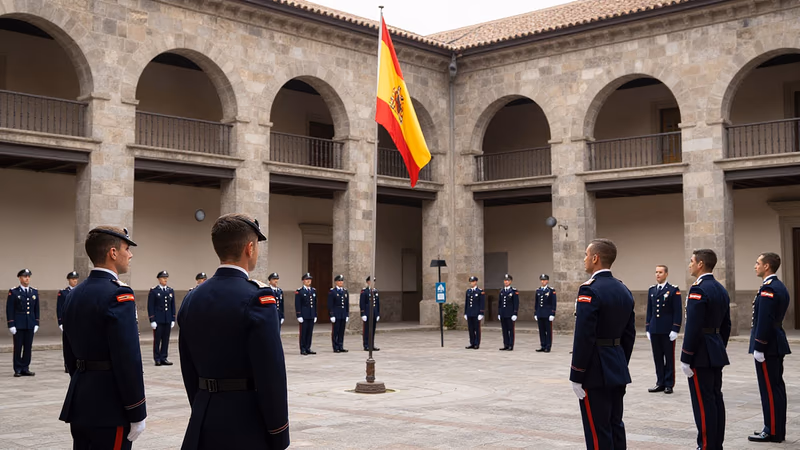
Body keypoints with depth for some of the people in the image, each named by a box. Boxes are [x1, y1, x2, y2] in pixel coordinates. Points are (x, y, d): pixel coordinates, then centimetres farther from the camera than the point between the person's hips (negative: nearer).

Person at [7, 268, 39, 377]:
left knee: (28, 347, 5)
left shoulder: (34, 292, 10)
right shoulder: (13, 292, -2)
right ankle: (18, 370, 7)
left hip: (30, 325, 4)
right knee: (18, 347, 1)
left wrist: (36, 323, 8)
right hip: (18, 325, -4)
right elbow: (9, 309, -4)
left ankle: (25, 369, 12)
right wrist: (11, 325, -9)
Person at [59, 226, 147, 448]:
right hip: (109, 407, -9)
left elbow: (69, 353, 16)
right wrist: (137, 413, -15)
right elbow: (128, 359, -20)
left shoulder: (74, 294, 10)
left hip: (79, 404, 9)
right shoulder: (117, 294, -17)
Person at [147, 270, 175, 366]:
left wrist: (173, 319, 7)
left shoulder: (170, 291, 10)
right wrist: (152, 320, -11)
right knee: (157, 339, 0)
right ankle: (157, 359, 6)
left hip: (168, 320, 4)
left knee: (166, 340, 5)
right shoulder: (154, 291, -3)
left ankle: (163, 358, 11)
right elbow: (150, 306, -5)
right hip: (158, 320, -4)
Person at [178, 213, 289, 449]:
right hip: (247, 428, -6)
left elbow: (188, 370, 11)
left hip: (204, 426, 6)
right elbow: (271, 373, -18)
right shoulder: (256, 298, -15)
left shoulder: (193, 298, 6)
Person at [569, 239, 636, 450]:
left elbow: (583, 337, -21)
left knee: (598, 432, -2)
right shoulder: (624, 290, 9)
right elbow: (629, 335, 13)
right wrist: (622, 365, 20)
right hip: (617, 369, 9)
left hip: (595, 371, -9)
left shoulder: (590, 290, -18)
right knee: (615, 427, 15)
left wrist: (576, 376, -15)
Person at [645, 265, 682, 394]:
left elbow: (678, 311, -7)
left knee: (669, 358, 3)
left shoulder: (674, 290, -4)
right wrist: (648, 329, 10)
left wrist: (675, 330, -13)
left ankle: (669, 384, 9)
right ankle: (660, 383, 15)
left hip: (668, 330, -5)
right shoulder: (651, 290, 12)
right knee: (657, 358, 8)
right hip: (654, 330, 5)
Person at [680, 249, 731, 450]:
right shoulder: (721, 289, 12)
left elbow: (693, 328, -21)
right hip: (717, 353, 9)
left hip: (701, 354, -9)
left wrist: (685, 358, -17)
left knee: (703, 402, -4)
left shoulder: (698, 289, -17)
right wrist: (720, 348, 22)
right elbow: (726, 325, 16)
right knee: (716, 398, 12)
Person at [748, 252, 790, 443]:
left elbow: (764, 321, -22)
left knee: (769, 389, -4)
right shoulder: (780, 287, 14)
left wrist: (758, 347, -19)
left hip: (767, 346, -10)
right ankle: (777, 429, 19)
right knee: (776, 387, 13)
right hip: (776, 344, 10)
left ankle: (772, 431, 1)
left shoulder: (768, 289, -18)